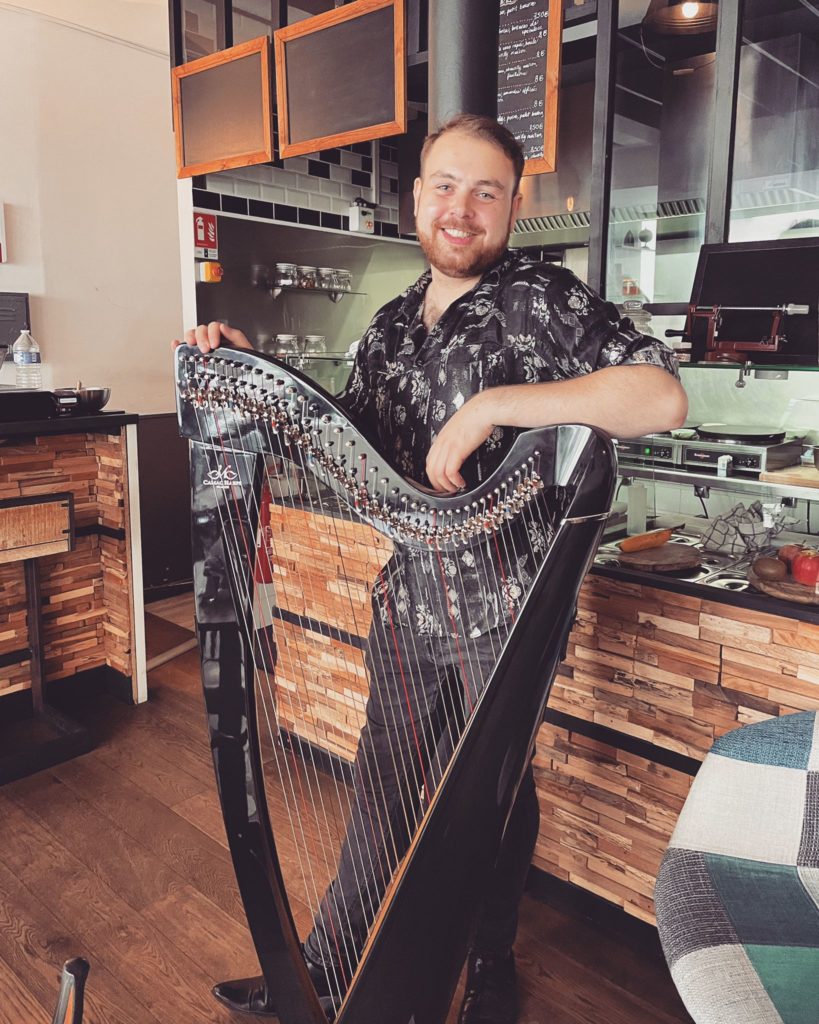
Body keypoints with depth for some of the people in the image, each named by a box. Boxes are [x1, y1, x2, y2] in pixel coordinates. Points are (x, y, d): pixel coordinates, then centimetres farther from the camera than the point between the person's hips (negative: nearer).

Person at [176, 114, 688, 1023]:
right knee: (382, 788, 19)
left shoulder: (542, 300, -12)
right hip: (405, 607, 5)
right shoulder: (393, 324, 8)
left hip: (502, 618, -5)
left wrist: (492, 404, -28)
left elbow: (663, 398, -25)